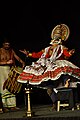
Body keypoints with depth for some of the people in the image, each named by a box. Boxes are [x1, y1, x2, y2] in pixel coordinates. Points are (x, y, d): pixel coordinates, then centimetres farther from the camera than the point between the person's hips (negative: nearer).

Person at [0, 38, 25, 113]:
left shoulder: (11, 51, 11)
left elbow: (16, 57, -1)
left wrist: (22, 62, -18)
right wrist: (7, 62, -19)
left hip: (9, 69, 5)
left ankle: (12, 105, 7)